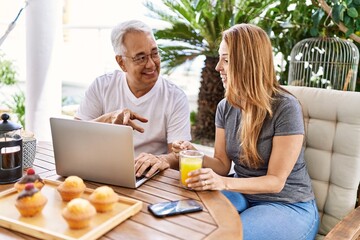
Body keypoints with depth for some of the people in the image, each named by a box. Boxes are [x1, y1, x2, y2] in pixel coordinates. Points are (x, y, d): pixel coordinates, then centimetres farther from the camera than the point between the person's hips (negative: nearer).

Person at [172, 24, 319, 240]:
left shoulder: (285, 108, -21)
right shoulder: (225, 107, -1)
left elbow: (276, 181, -20)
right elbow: (223, 164, 2)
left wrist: (224, 183, -35)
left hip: (289, 206, -5)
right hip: (244, 194, 5)